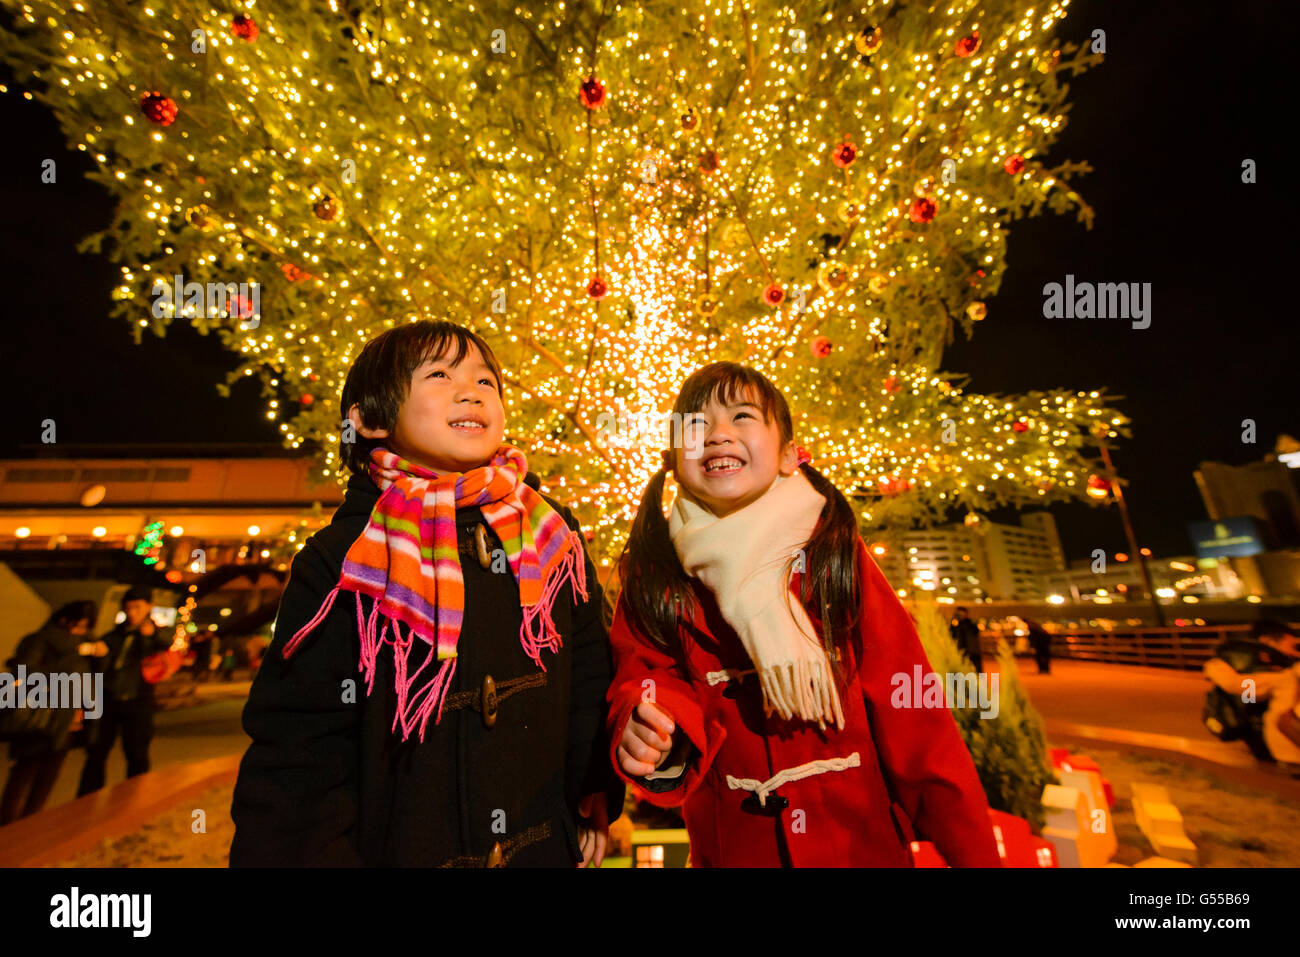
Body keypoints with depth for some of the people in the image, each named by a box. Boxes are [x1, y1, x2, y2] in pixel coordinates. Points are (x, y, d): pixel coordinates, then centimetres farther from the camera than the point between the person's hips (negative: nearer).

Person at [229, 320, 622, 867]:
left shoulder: (552, 534, -6)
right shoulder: (341, 562, -14)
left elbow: (588, 677, 1)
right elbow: (299, 751, -10)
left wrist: (596, 804, 3)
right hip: (399, 848, -2)